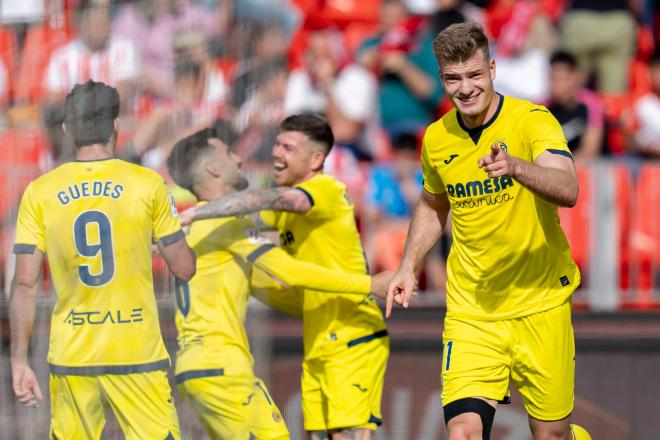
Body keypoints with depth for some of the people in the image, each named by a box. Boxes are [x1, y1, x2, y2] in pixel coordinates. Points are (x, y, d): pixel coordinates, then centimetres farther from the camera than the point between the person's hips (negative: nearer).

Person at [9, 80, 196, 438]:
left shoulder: (40, 193, 1)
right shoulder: (147, 184, -3)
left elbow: (25, 285, -2)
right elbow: (184, 269, 3)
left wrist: (19, 362, 3)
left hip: (71, 358, 2)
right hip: (138, 354, -2)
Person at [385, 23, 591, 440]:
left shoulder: (531, 120, -12)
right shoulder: (437, 139, 2)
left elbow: (568, 190, -29)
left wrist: (516, 166, -46)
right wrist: (409, 267, 12)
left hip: (539, 304, -2)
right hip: (470, 309, 2)